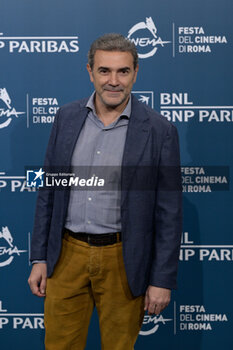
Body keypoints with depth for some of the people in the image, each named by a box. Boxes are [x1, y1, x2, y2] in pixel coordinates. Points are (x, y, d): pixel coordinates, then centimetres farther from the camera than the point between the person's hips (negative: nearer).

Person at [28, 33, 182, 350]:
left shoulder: (160, 131, -8)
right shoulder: (67, 117, 2)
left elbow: (169, 213, -6)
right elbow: (48, 192, 7)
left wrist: (162, 279, -6)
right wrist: (39, 258, 6)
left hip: (123, 260, -2)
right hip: (67, 254, 3)